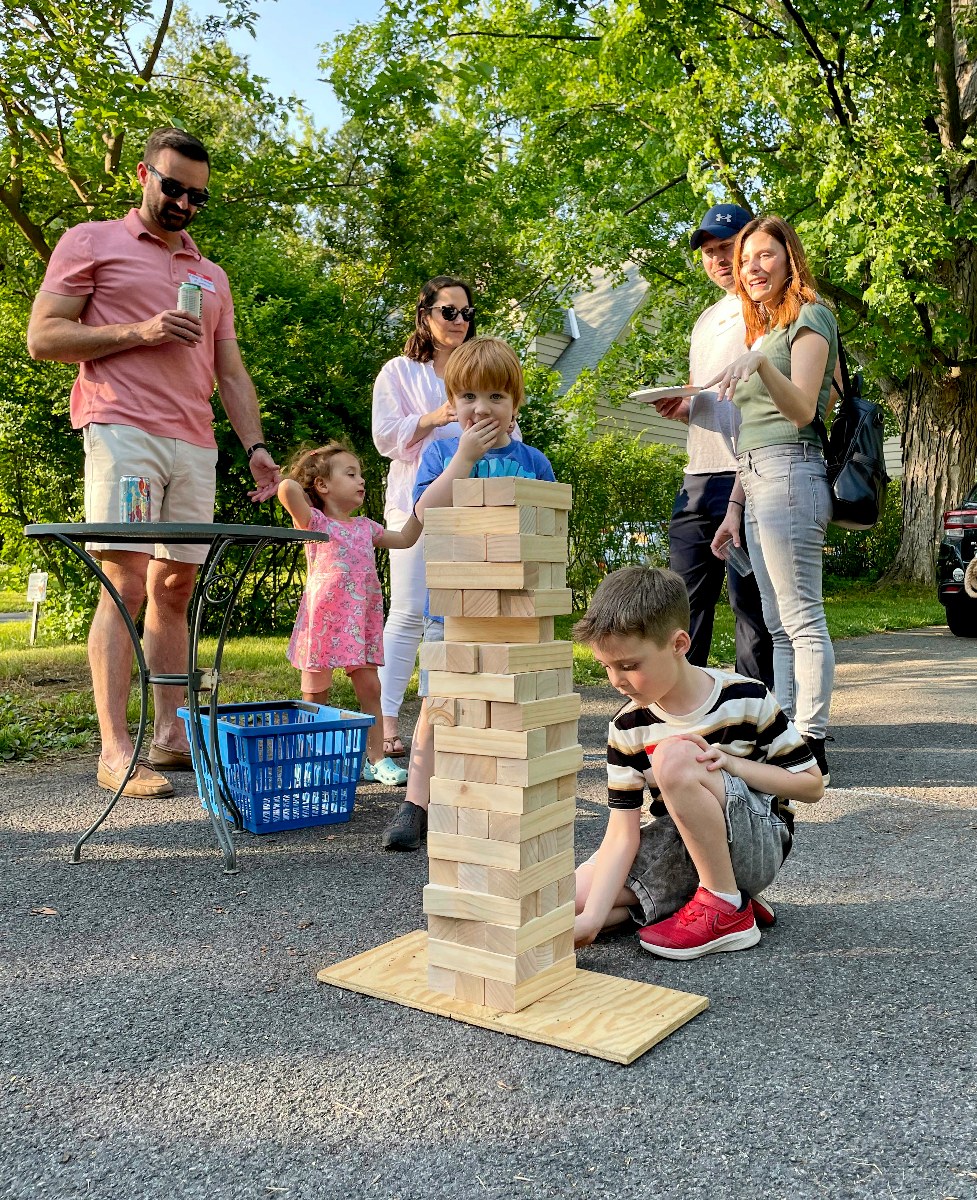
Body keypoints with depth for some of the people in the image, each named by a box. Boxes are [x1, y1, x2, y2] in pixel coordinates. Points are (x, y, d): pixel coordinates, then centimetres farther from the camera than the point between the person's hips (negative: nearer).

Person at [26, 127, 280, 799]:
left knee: (175, 588, 4)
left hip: (196, 446, 5)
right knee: (126, 585, -13)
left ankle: (173, 736, 7)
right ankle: (115, 749, -11)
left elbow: (231, 373, 22)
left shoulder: (212, 277, 26)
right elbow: (43, 337, 1)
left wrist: (256, 446, 8)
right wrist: (138, 331, -9)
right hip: (123, 433, -5)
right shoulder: (92, 242, 11)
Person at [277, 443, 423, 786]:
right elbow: (288, 490, -23)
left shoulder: (365, 526, 16)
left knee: (369, 687, 6)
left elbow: (404, 540, 23)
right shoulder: (313, 522, -5)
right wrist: (287, 484, -1)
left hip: (362, 619, 6)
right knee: (316, 693, 4)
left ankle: (376, 759, 13)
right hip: (323, 617, -6)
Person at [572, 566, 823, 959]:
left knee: (673, 756, -31)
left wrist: (731, 763, -22)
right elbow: (622, 833, -10)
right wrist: (592, 918, -23)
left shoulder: (746, 699, -15)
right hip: (681, 853, 6)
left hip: (759, 845, -5)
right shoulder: (628, 727, -6)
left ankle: (727, 910, -16)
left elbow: (812, 785, -7)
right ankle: (727, 895, -2)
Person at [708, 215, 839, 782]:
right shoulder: (762, 331, 25)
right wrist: (734, 509, 20)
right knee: (779, 625, 8)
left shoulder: (810, 317, -1)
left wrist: (760, 362, -32)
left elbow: (802, 410, -16)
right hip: (760, 480, 10)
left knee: (803, 619, -10)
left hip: (791, 476, -9)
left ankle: (812, 745, -7)